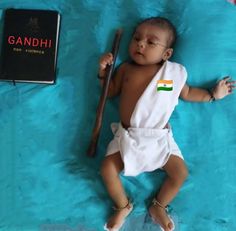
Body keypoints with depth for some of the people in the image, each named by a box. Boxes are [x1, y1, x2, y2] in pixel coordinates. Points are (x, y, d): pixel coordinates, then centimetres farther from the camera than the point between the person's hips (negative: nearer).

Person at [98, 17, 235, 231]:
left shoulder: (174, 72, 3)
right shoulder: (126, 68, 5)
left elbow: (186, 93, 18)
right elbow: (110, 91, 12)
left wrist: (213, 94, 19)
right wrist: (103, 71, -3)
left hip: (159, 137, 1)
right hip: (127, 135, 0)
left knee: (181, 172, -6)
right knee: (107, 169, -13)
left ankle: (158, 207, 19)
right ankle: (123, 206, 13)